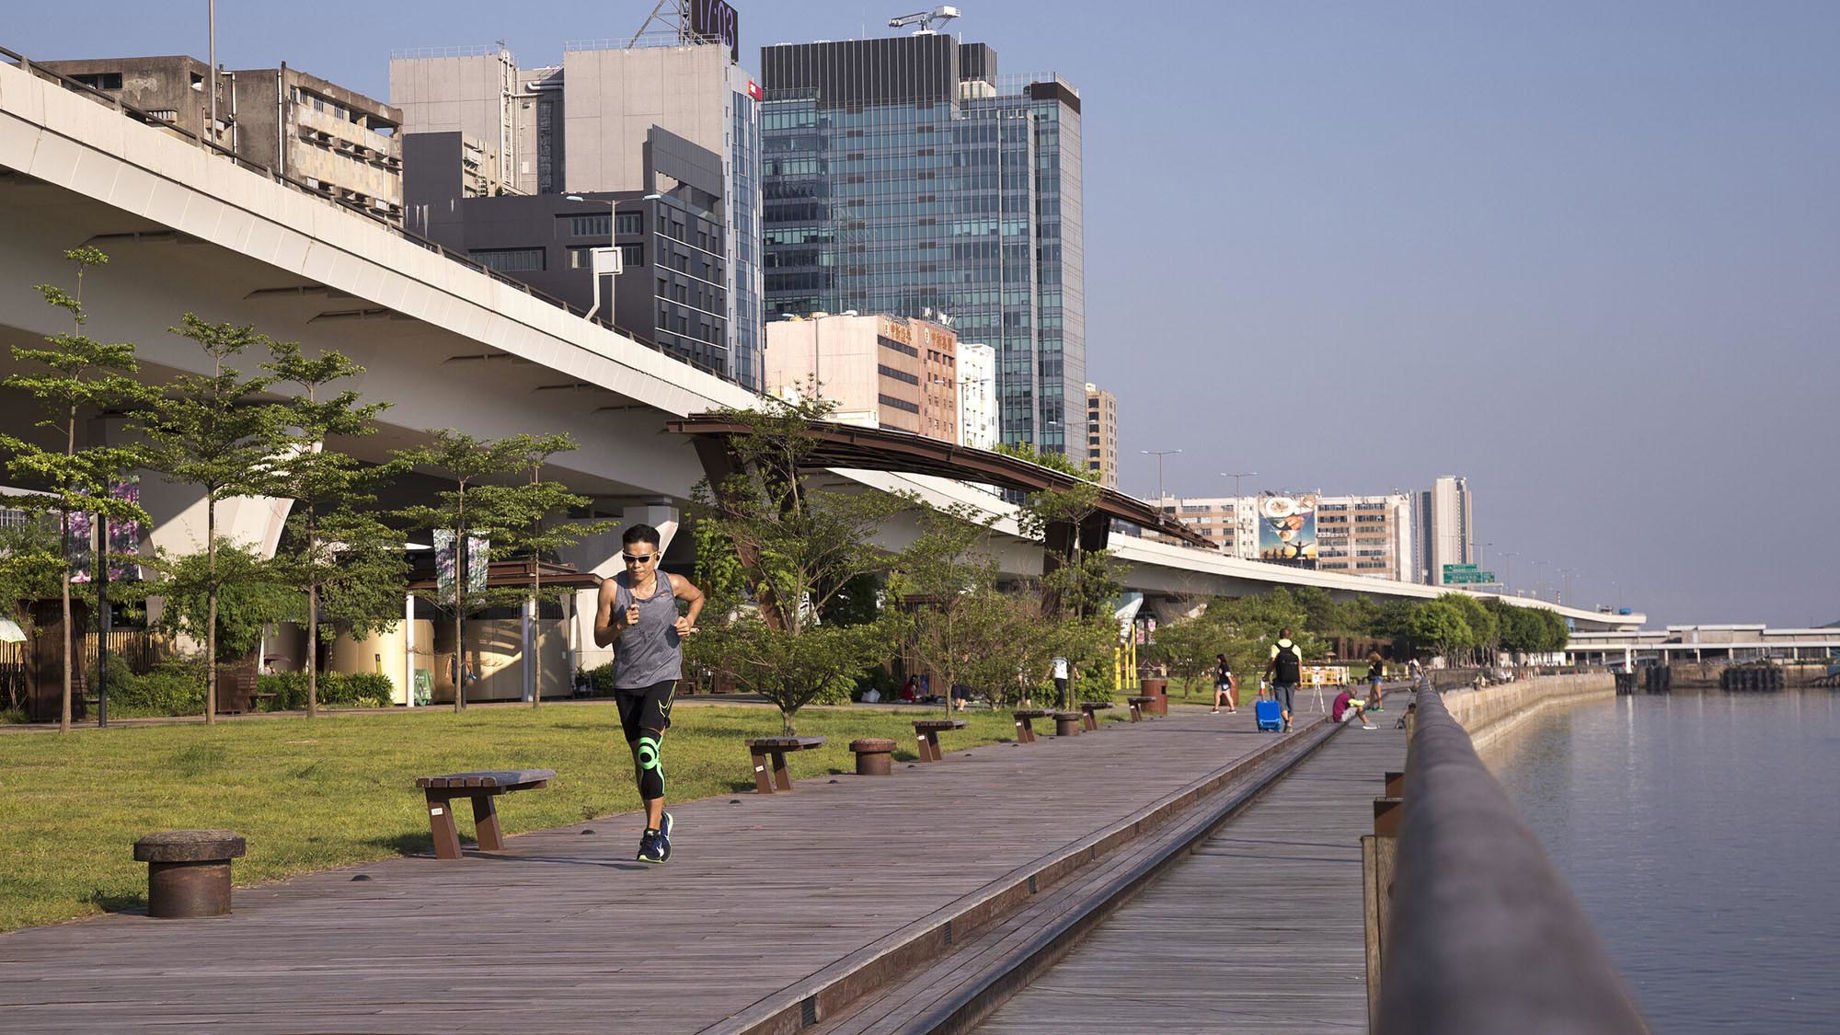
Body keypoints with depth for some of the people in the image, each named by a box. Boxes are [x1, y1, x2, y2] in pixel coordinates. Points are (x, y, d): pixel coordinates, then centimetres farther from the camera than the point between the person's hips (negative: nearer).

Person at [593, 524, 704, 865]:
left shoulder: (672, 584, -5)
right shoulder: (612, 588, -6)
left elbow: (697, 596, 18)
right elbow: (599, 638, -3)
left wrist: (689, 621, 0)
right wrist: (620, 626, -22)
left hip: (662, 675, -3)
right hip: (626, 681, 3)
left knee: (648, 749, -21)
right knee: (640, 756, 13)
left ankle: (654, 832, -20)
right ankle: (658, 819, 34)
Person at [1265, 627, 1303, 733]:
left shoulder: (1275, 647, -2)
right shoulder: (1296, 648, 6)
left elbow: (1272, 663, -11)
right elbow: (1300, 665, 3)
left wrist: (1267, 675, -1)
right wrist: (1300, 681, 5)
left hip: (1279, 679, -3)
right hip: (1291, 680, 3)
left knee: (1281, 702, -3)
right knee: (1290, 702, 13)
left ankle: (1286, 721, -26)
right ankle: (1289, 725, 17)